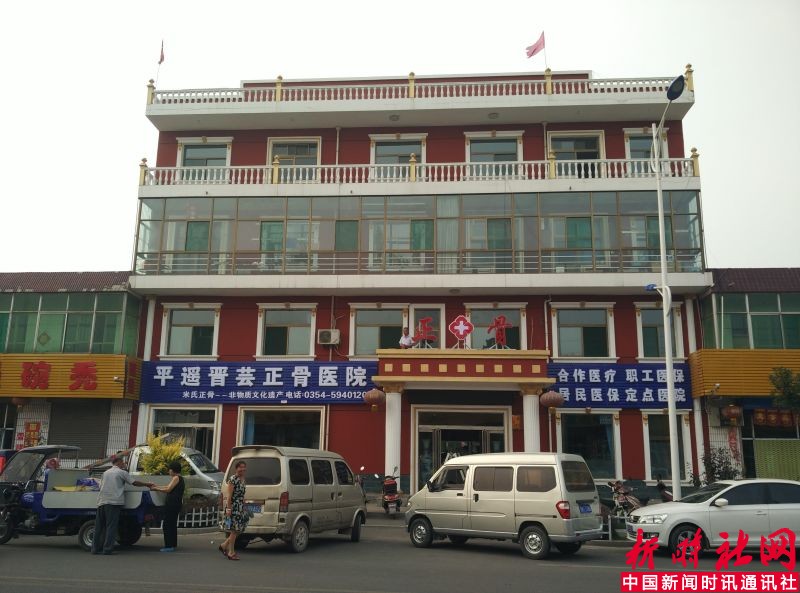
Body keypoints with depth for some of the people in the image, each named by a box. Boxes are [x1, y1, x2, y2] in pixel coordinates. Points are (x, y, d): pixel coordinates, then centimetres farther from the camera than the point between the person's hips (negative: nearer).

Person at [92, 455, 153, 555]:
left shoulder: (106, 473, 17)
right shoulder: (122, 472, 1)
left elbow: (101, 486, 19)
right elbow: (134, 483, 0)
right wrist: (147, 484, 10)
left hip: (101, 501, 6)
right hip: (113, 502, -6)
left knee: (99, 526, 9)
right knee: (111, 526, -3)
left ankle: (96, 548, 10)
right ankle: (107, 549, -6)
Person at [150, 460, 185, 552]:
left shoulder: (176, 478, -11)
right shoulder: (180, 479, 19)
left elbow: (168, 489, -16)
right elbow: (168, 487, 20)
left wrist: (156, 489, -7)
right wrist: (156, 486, 22)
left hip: (172, 503, -10)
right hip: (176, 504, 10)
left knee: (167, 525, -7)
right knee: (172, 525, 16)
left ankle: (169, 545, -8)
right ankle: (173, 544, 21)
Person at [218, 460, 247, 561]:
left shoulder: (243, 479, 12)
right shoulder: (232, 479, -13)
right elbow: (229, 495, -16)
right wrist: (228, 508, -21)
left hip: (240, 508, 8)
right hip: (233, 507, -8)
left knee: (238, 529, 11)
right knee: (234, 530, -3)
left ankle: (224, 546, 25)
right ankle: (231, 553, 8)